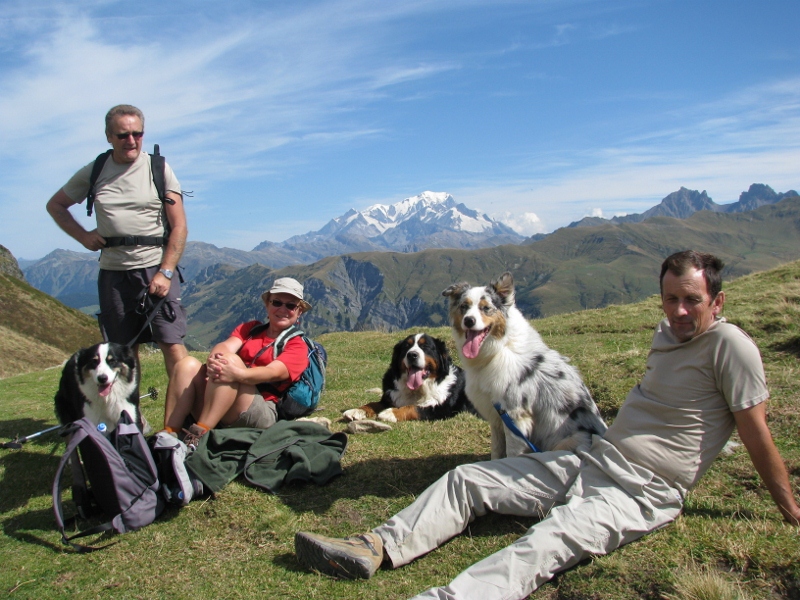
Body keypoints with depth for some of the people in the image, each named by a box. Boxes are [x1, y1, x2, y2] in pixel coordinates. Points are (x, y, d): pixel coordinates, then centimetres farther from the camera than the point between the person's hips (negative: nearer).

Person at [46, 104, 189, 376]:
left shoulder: (159, 169, 1)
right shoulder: (93, 172, 9)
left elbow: (179, 227, -4)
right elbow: (55, 205, 24)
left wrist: (165, 273, -13)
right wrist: (83, 236, 7)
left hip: (156, 269, -3)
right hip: (113, 272, 3)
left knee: (173, 346, -10)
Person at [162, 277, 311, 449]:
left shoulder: (297, 346, 7)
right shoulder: (249, 328, 22)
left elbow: (273, 373, -13)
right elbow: (227, 345, 1)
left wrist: (236, 373, -33)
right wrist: (213, 359, -24)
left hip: (261, 414, -5)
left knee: (231, 359, -26)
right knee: (188, 364, -16)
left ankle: (198, 435, -36)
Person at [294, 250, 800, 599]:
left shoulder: (729, 345, -9)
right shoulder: (666, 334, 15)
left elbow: (758, 437, -7)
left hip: (642, 494, -8)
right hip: (591, 459, 8)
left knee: (549, 541, -36)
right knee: (466, 480, -2)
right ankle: (374, 549, -8)